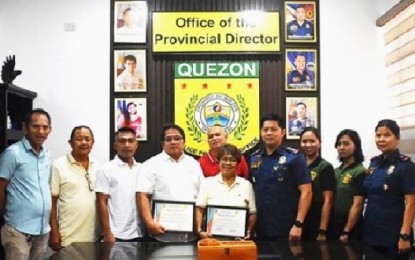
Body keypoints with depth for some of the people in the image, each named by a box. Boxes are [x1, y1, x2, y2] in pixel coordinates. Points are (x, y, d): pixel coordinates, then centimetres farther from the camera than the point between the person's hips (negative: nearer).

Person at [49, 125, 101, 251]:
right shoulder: (58, 165, -5)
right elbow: (52, 201, -5)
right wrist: (54, 232, -9)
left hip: (94, 236, 4)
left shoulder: (98, 166, 8)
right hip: (68, 238, -4)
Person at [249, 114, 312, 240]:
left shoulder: (294, 157, -5)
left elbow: (306, 192, -8)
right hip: (260, 229, 4)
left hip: (287, 230, -4)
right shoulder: (253, 158, 8)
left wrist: (298, 224, -15)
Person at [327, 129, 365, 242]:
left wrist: (346, 232, -16)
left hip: (350, 230, -7)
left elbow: (357, 205, -14)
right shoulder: (336, 172, 11)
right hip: (332, 227, 7)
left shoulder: (360, 172, -10)